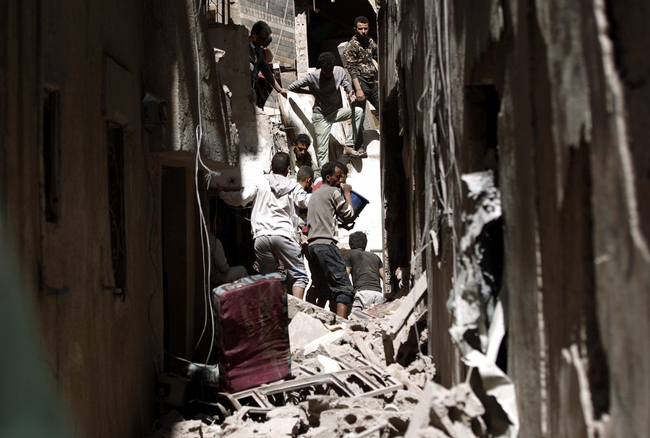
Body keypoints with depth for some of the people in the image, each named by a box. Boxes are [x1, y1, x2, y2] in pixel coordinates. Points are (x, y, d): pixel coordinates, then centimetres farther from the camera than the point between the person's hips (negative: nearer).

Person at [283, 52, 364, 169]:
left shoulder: (340, 71, -9)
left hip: (337, 112, 3)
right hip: (321, 116, -3)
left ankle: (349, 146, -19)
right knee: (322, 151, -8)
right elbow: (291, 88, -9)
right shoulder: (313, 77, -16)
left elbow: (347, 86, -1)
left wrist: (350, 93, -24)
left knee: (358, 111, -23)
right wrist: (310, 92, -12)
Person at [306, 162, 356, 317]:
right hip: (326, 243, -9)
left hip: (311, 244, 9)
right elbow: (349, 214, 4)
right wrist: (347, 193, 18)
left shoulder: (314, 194, 25)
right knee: (344, 287, -15)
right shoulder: (333, 191, 1)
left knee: (322, 287, 17)